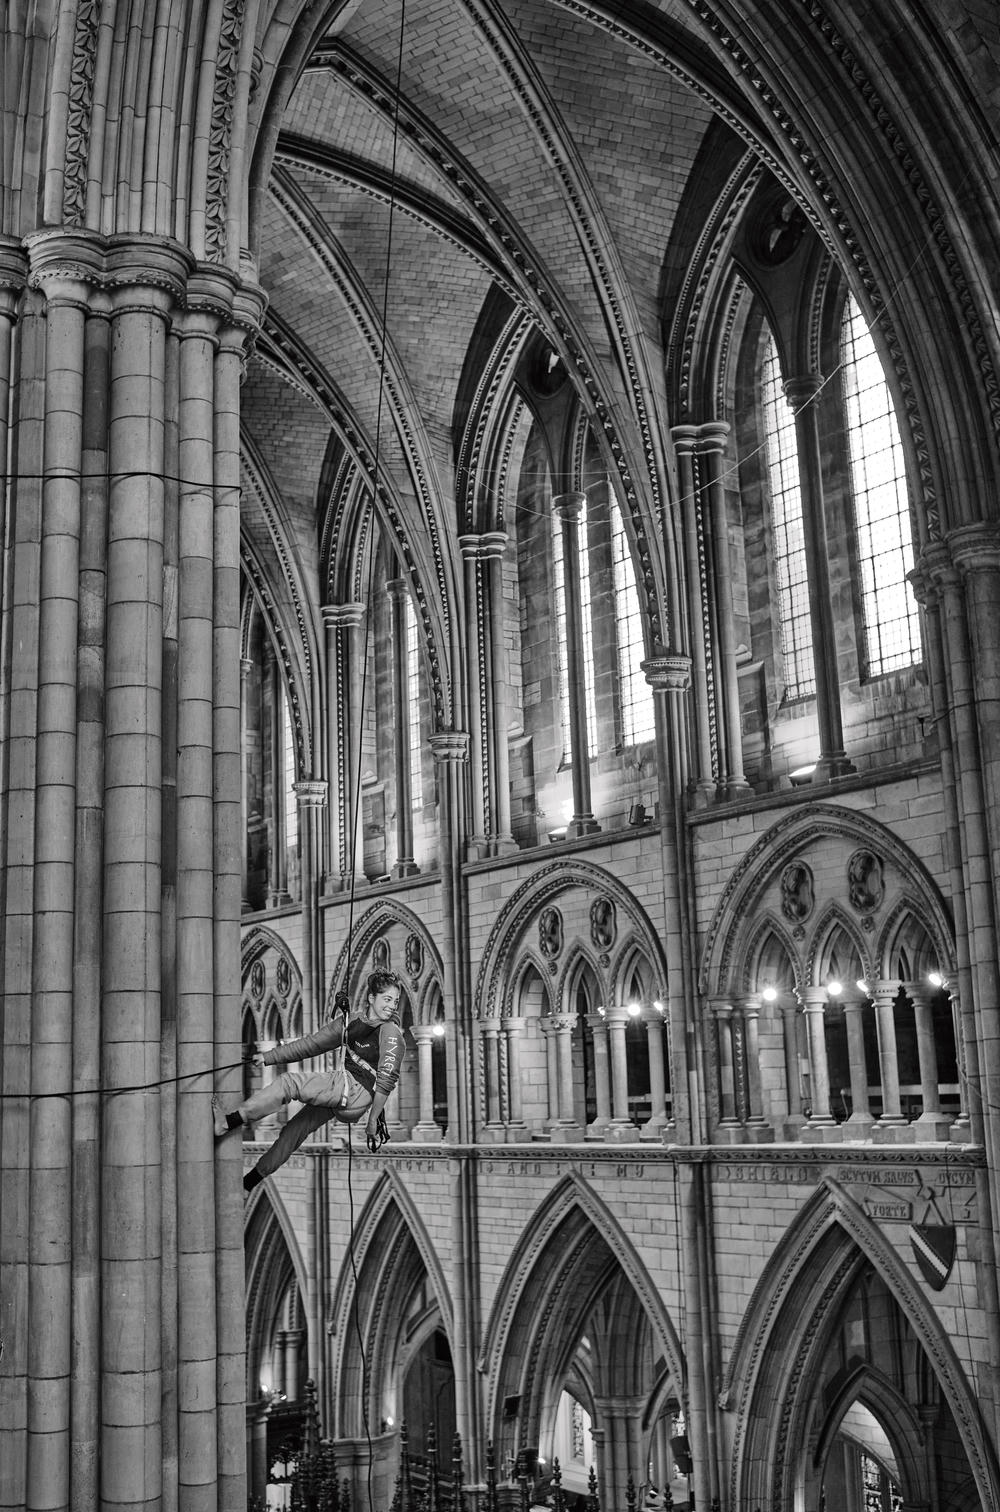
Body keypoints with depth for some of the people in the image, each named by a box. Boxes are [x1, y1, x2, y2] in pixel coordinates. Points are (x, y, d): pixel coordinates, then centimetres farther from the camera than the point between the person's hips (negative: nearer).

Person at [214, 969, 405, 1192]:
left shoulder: (391, 1032, -9)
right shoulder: (352, 1021, 11)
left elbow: (387, 1078, -15)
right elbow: (312, 1044, 14)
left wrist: (373, 1119, -19)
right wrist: (268, 1057, 12)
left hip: (358, 1092, -7)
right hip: (343, 1087, 7)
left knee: (288, 1082, -17)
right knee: (294, 1130, 9)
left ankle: (228, 1123, -21)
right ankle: (249, 1181, 21)